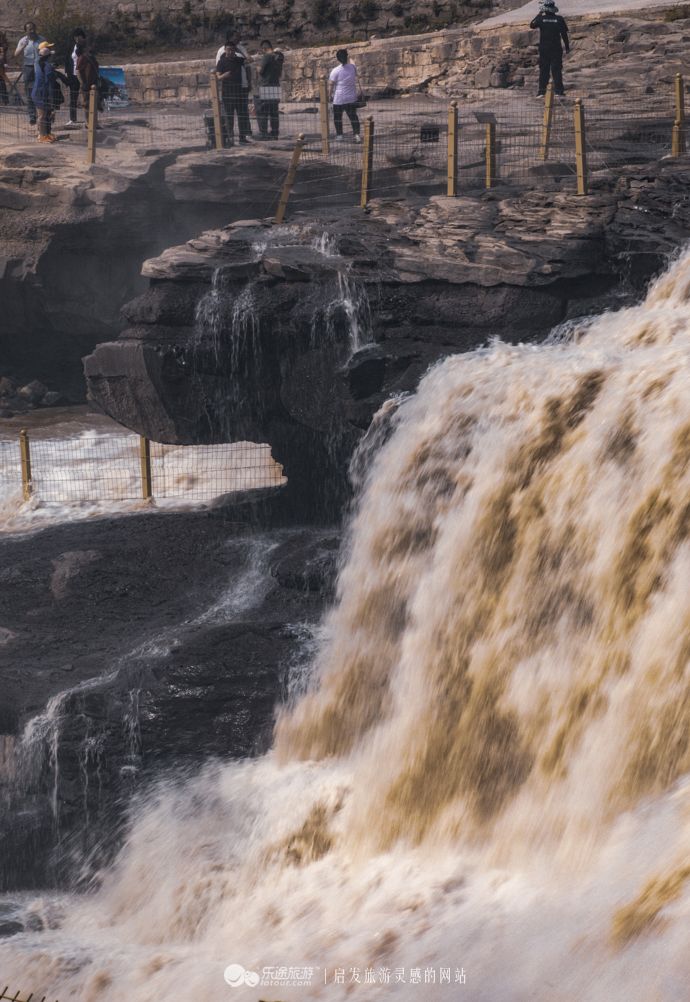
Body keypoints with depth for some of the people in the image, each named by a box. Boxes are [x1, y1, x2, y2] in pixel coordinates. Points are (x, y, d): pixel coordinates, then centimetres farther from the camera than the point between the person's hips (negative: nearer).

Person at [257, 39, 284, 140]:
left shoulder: (267, 56, -13)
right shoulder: (278, 57, 12)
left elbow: (260, 70, -9)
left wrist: (259, 68, 12)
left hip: (266, 87, -8)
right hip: (276, 86, 8)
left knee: (261, 112, -4)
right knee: (274, 112, 10)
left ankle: (263, 134, -9)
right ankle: (275, 133, 11)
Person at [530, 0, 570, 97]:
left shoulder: (541, 18, -5)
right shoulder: (559, 19, -3)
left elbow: (532, 25, 14)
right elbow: (564, 34, 1)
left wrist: (539, 15, 19)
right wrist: (567, 46, 10)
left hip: (544, 49, 0)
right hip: (556, 49, 0)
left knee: (543, 70, 5)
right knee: (556, 70, 3)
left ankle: (542, 91, 1)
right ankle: (558, 90, -1)